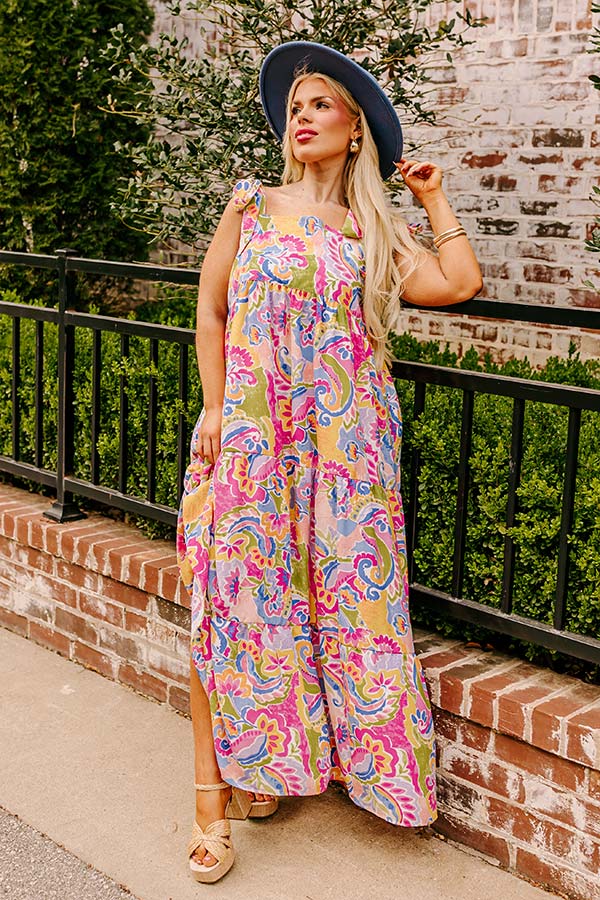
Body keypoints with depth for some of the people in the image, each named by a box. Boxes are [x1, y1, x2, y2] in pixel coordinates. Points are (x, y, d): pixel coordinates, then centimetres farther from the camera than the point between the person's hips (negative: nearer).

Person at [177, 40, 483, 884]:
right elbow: (210, 310, 7)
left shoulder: (378, 229, 10)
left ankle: (274, 764, 22)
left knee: (343, 594, 2)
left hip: (347, 443, 2)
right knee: (236, 599, -5)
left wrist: (435, 198, 7)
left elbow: (460, 283, -4)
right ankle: (216, 796, 4)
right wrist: (215, 408, -2)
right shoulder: (253, 205, 8)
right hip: (254, 435, -1)